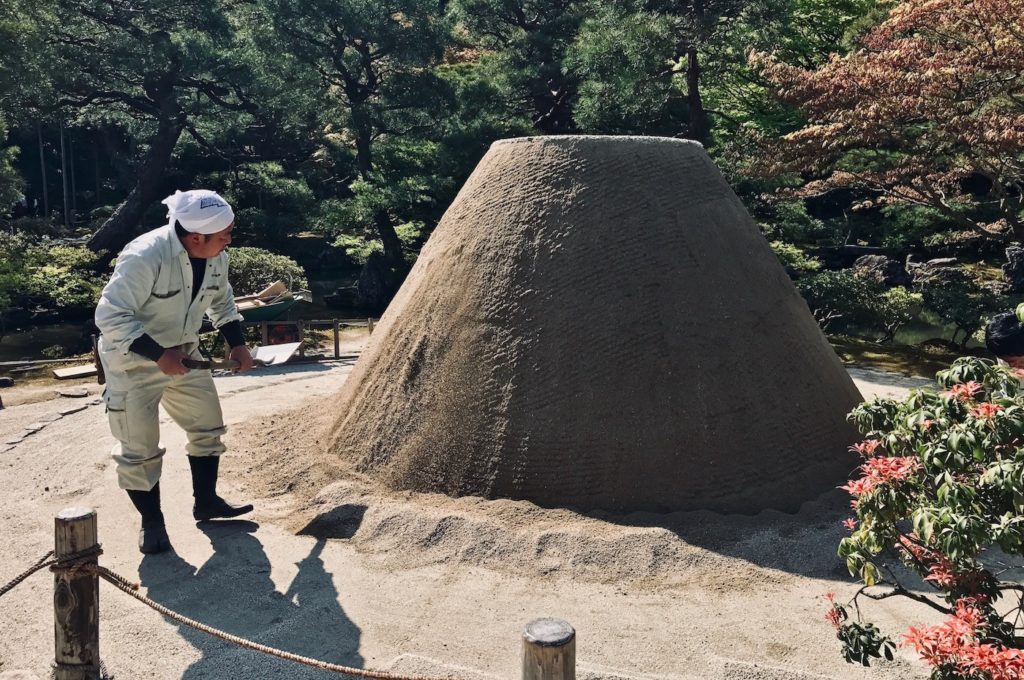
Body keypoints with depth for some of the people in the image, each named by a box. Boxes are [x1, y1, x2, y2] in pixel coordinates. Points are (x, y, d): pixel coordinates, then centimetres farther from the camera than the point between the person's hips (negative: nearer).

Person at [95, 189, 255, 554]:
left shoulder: (215, 256, -8)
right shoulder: (145, 257, -31)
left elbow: (222, 301, 11)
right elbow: (109, 316, -30)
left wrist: (237, 344, 2)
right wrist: (158, 354, -34)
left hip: (183, 354, 7)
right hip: (133, 361, -7)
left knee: (207, 426, 12)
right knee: (139, 448, -2)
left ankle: (206, 501, 30)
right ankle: (151, 522, 17)